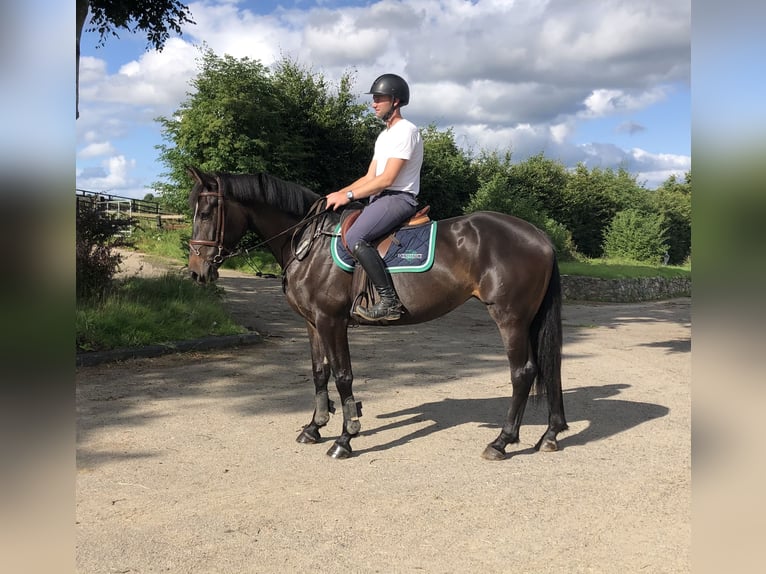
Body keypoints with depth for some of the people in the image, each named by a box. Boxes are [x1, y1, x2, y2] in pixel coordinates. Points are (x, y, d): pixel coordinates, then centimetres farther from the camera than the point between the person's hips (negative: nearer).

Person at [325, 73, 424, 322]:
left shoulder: (405, 131, -10)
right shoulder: (384, 136, 22)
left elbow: (387, 179, -18)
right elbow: (370, 177, 19)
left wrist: (348, 196, -17)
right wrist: (339, 193, 6)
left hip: (399, 198, -11)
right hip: (380, 198, 11)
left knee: (354, 238, -29)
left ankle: (389, 301, -28)